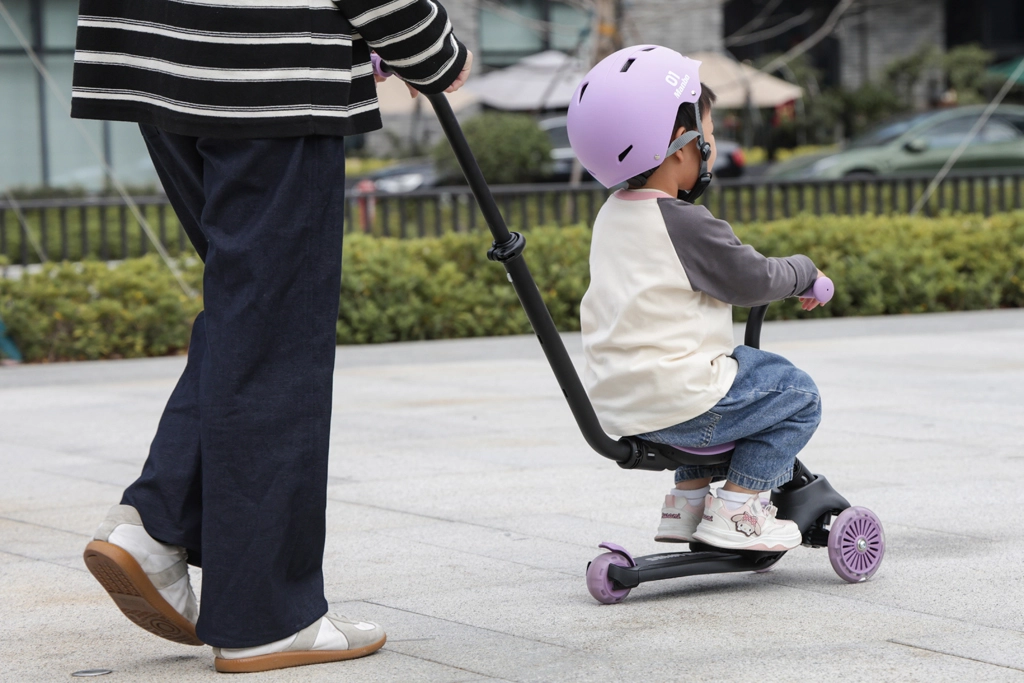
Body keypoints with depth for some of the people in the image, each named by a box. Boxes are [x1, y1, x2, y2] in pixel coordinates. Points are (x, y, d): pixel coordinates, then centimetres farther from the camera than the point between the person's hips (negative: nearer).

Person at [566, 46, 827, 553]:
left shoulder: (611, 216, 12)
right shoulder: (685, 225, -16)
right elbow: (752, 282, -8)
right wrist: (804, 274, 11)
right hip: (674, 405, -9)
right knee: (796, 396, 5)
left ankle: (688, 499, 28)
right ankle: (733, 511, 2)